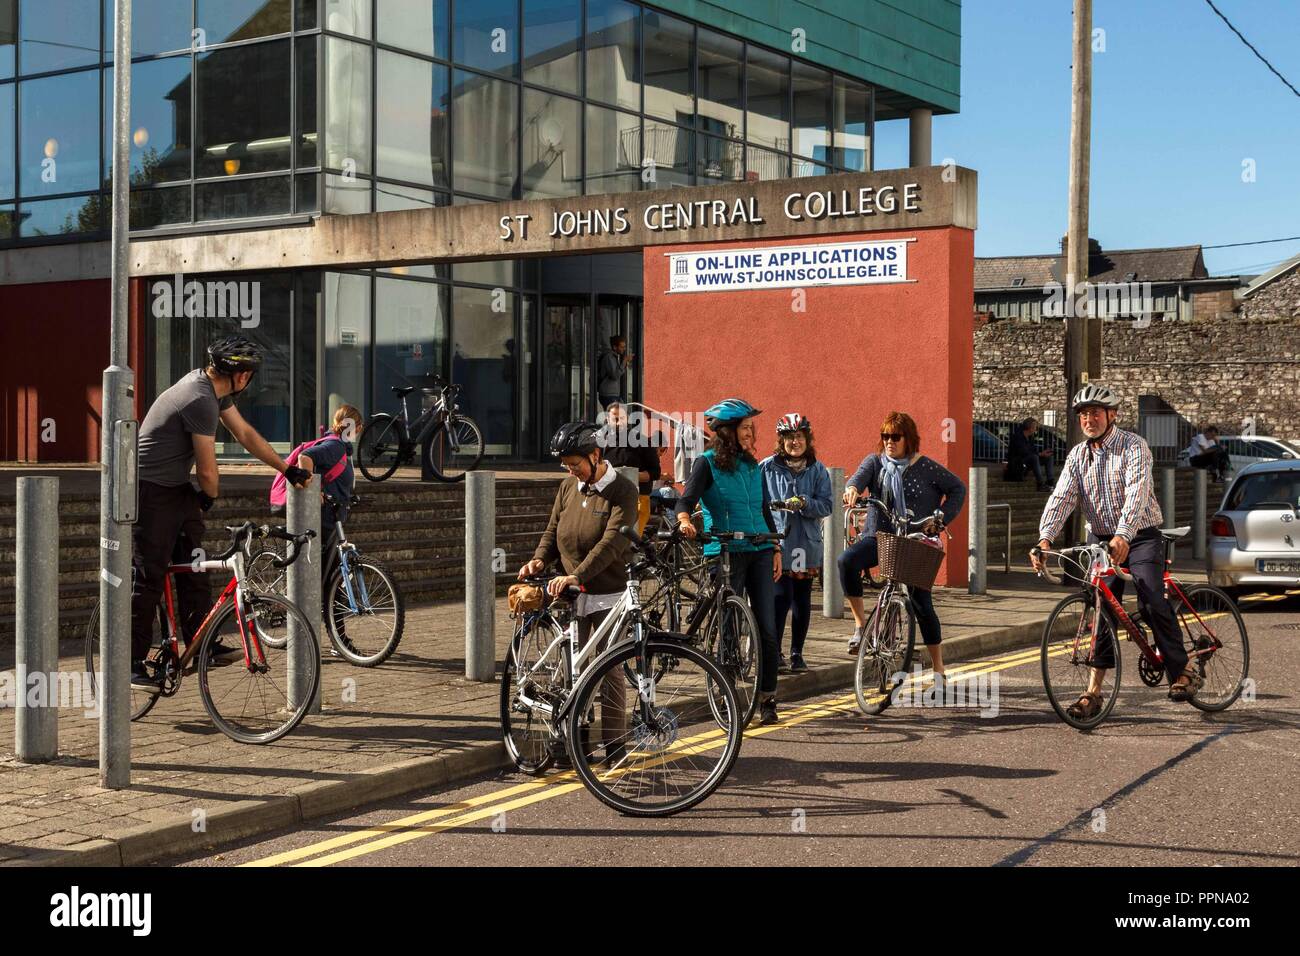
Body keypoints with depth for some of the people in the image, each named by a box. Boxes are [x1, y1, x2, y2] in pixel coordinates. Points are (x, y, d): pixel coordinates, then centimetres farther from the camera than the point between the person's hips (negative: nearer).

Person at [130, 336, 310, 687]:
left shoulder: (213, 388, 5)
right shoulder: (201, 400, -25)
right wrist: (210, 497, 1)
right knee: (148, 578, -6)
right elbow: (208, 472, -20)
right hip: (152, 490, -10)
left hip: (178, 488, 10)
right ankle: (132, 663, -1)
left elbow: (245, 433, 15)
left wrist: (288, 469, 16)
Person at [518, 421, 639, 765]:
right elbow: (553, 530, 14)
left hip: (608, 594, -5)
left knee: (610, 671, 0)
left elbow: (613, 541, -21)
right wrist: (539, 559, -7)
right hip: (571, 594, 5)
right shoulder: (568, 488, 9)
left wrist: (578, 574, -30)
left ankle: (614, 743, 9)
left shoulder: (622, 490, -9)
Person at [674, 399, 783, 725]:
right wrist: (684, 520, -37)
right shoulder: (708, 463, -2)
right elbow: (687, 498, -15)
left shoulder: (753, 466, 14)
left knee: (767, 629, -1)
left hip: (759, 552, 5)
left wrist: (776, 550, 13)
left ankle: (767, 699, 8)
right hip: (725, 553, -4)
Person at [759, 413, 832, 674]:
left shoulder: (817, 470, 7)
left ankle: (797, 653, 19)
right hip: (776, 542, -3)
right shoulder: (767, 467, 2)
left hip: (807, 543, 3)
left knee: (802, 601, 8)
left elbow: (826, 506, 0)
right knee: (781, 596, -13)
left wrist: (804, 503, -18)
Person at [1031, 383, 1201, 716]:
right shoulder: (1078, 455, 4)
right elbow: (1061, 497, -7)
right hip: (1101, 539, 4)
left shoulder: (1133, 447, -12)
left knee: (1153, 602, -18)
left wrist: (1123, 536, -42)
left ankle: (1182, 672, -5)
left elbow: (1137, 493, -26)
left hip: (1140, 536, -4)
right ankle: (1094, 691, -1)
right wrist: (1045, 538, -25)